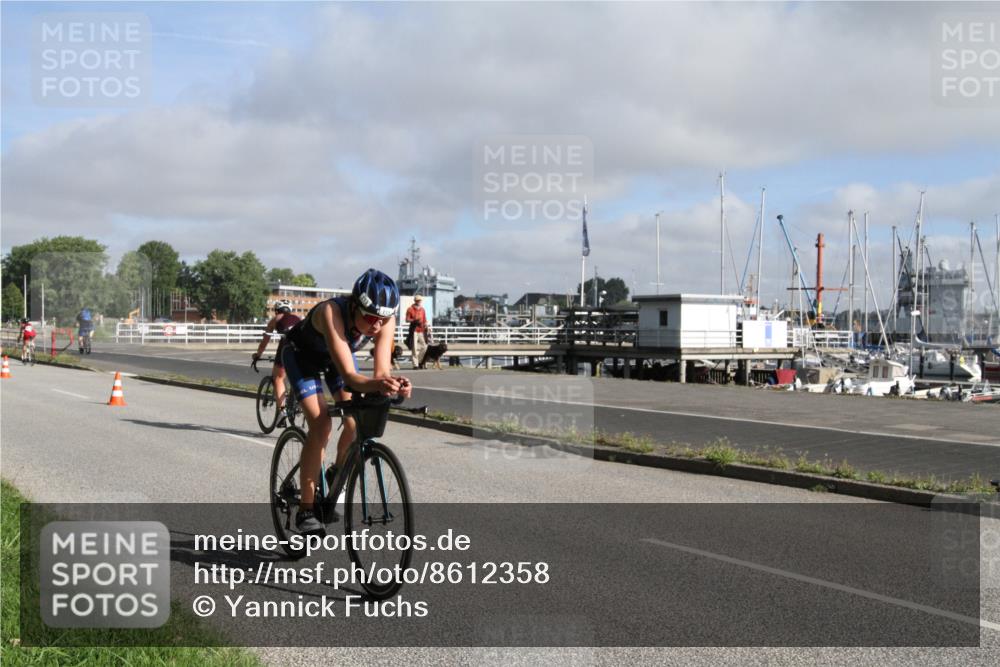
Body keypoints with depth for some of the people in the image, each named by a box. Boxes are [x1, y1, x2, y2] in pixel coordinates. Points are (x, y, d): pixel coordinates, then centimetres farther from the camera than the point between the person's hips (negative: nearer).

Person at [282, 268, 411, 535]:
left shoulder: (386, 320, -31)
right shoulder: (331, 312, -44)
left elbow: (382, 371, -36)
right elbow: (349, 376, -51)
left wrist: (393, 384, -58)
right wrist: (376, 384, -70)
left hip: (340, 355, 4)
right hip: (302, 355, -4)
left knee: (356, 424, -12)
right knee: (321, 425, -20)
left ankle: (335, 487, 15)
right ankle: (305, 510, -9)